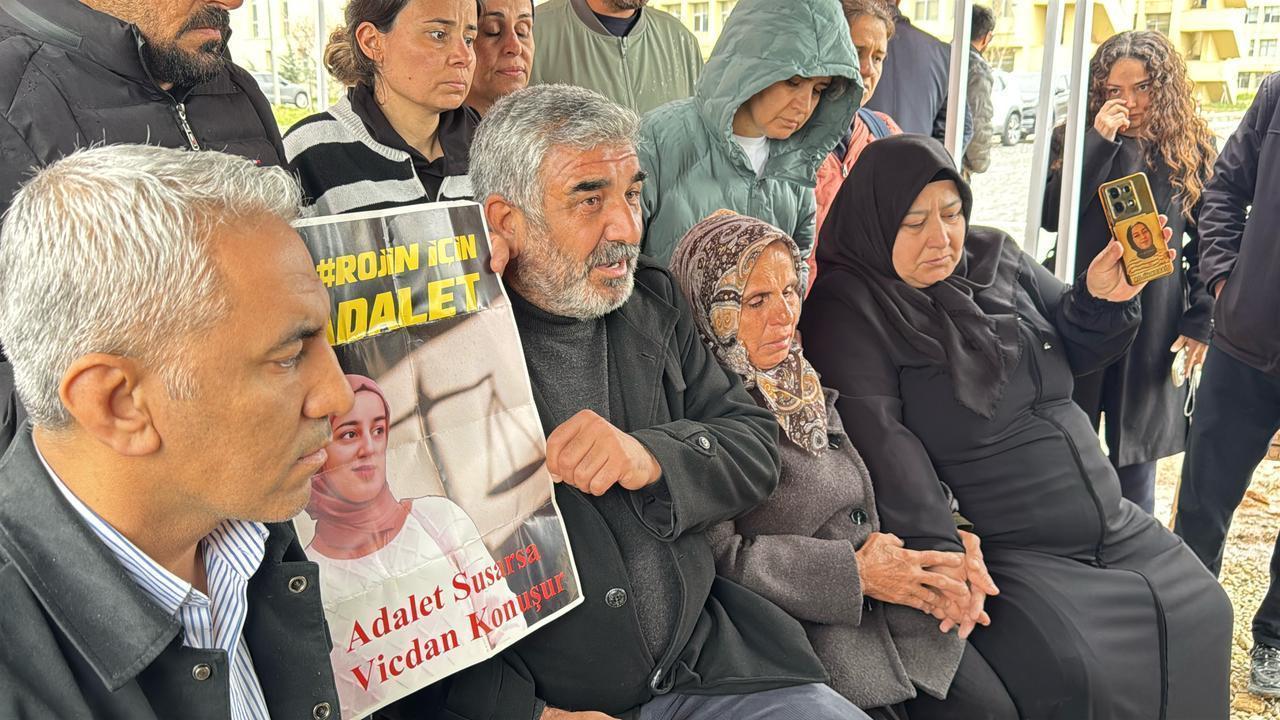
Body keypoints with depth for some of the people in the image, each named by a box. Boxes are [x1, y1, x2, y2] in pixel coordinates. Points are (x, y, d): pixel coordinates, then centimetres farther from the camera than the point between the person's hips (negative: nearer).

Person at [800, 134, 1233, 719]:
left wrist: (1102, 299, -7)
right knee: (1071, 669, -25)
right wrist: (940, 555, -31)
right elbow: (880, 442, -23)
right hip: (998, 553, -7)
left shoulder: (996, 258, 7)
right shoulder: (846, 309, -14)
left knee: (1201, 614, 5)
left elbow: (1074, 350, 15)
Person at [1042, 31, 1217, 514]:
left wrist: (1202, 321, 0)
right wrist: (1100, 142, -15)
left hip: (1154, 325, 0)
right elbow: (1051, 216, -11)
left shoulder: (1194, 148, 4)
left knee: (1135, 461, 6)